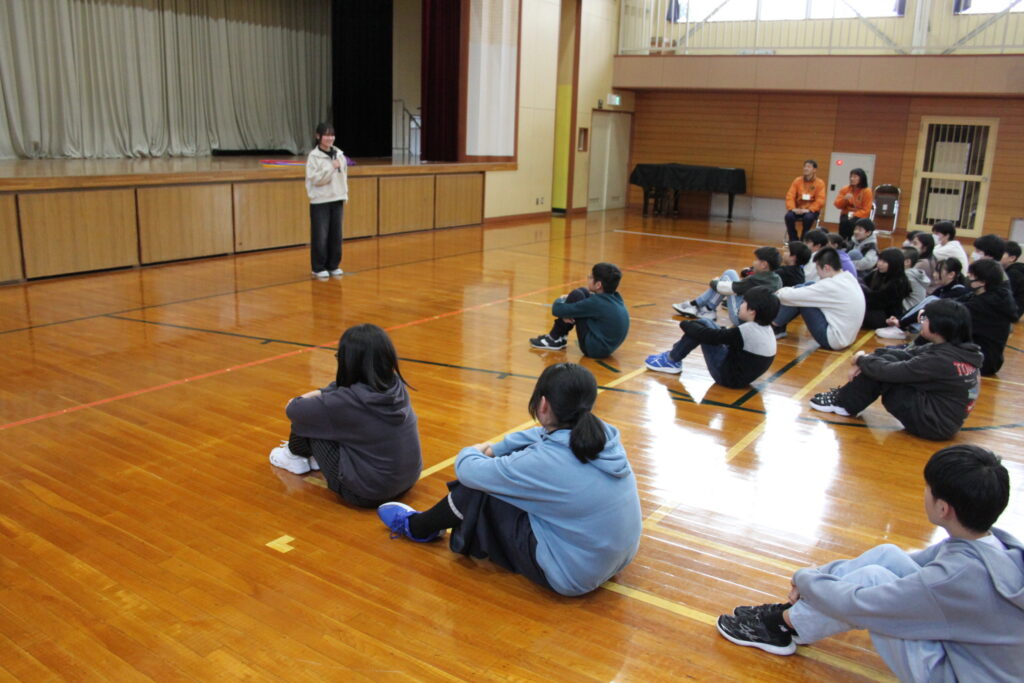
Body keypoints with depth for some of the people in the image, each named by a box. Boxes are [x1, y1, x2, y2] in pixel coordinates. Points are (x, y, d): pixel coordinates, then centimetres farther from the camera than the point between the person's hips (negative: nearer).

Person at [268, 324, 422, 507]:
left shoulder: (348, 401, -25)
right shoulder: (397, 386, -6)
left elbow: (294, 410, -9)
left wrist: (296, 403, 13)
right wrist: (321, 393, 8)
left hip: (367, 493, -7)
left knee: (308, 418, 3)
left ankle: (296, 457, 31)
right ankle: (315, 455, 35)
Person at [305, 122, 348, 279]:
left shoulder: (339, 155, 8)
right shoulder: (314, 156, -8)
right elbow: (315, 179, -14)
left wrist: (344, 196, 11)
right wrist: (331, 168, -19)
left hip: (337, 200, 5)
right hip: (320, 201, -5)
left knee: (336, 235, 7)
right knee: (320, 236, -2)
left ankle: (333, 266, 19)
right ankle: (319, 268, 8)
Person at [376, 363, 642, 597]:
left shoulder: (544, 462, -28)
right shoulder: (604, 434, -9)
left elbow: (468, 470, -13)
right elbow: (544, 435, 12)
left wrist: (470, 452, 10)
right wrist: (493, 449, 12)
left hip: (573, 578, -7)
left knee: (478, 490, -1)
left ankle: (418, 527, 27)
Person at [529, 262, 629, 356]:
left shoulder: (597, 302, -23)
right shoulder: (615, 297, 0)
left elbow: (557, 310, -19)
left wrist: (560, 300, 5)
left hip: (595, 349, -9)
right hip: (607, 345, 9)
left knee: (576, 295, -10)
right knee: (582, 292, 9)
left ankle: (555, 339, 4)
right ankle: (560, 337, 15)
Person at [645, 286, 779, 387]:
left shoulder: (747, 331, -26)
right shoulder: (766, 328, 1)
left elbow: (711, 336, -20)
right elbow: (728, 335, 13)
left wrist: (685, 324, -2)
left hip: (729, 376, -8)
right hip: (741, 374, 9)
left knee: (702, 329, -10)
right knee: (704, 323, 7)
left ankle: (671, 360, 5)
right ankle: (674, 354, 17)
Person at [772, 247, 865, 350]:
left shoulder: (832, 286, -23)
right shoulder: (849, 278, 4)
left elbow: (793, 296, -20)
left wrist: (779, 294, 2)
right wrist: (786, 291, 7)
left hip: (833, 340, -9)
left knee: (798, 300, -9)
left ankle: (775, 327, 9)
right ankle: (779, 326, 16)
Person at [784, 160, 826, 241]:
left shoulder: (820, 183, -2)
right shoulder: (797, 180, 4)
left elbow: (820, 200, -9)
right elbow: (790, 196, -2)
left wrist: (808, 210, -23)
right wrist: (792, 208, -20)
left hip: (811, 210, -2)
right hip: (798, 209, 2)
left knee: (808, 217, -35)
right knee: (788, 216, -29)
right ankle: (793, 240, -12)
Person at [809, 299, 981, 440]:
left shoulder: (941, 360, -26)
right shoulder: (959, 350, 1)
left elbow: (889, 371, -21)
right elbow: (906, 354, 4)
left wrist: (861, 359, -2)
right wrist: (866, 360, -6)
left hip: (933, 424, -9)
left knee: (882, 371, -11)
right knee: (887, 356, 6)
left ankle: (844, 403, 7)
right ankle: (847, 394, 12)